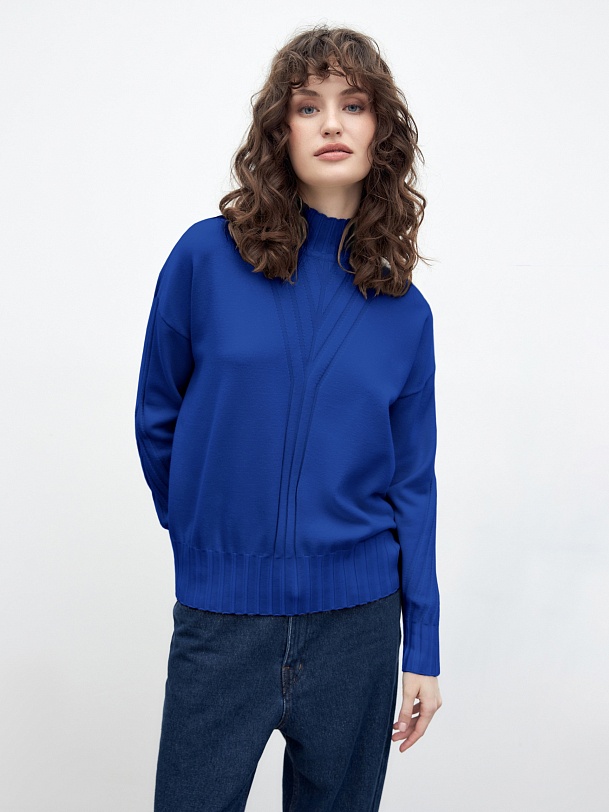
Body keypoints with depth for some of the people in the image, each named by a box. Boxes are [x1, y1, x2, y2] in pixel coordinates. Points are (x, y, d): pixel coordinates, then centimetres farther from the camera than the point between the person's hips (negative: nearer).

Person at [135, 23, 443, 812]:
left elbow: (412, 483, 3)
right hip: (219, 619, -1)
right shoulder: (207, 258, -7)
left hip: (357, 623, 2)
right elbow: (158, 418, 4)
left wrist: (423, 649, 4)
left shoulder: (404, 311, 0)